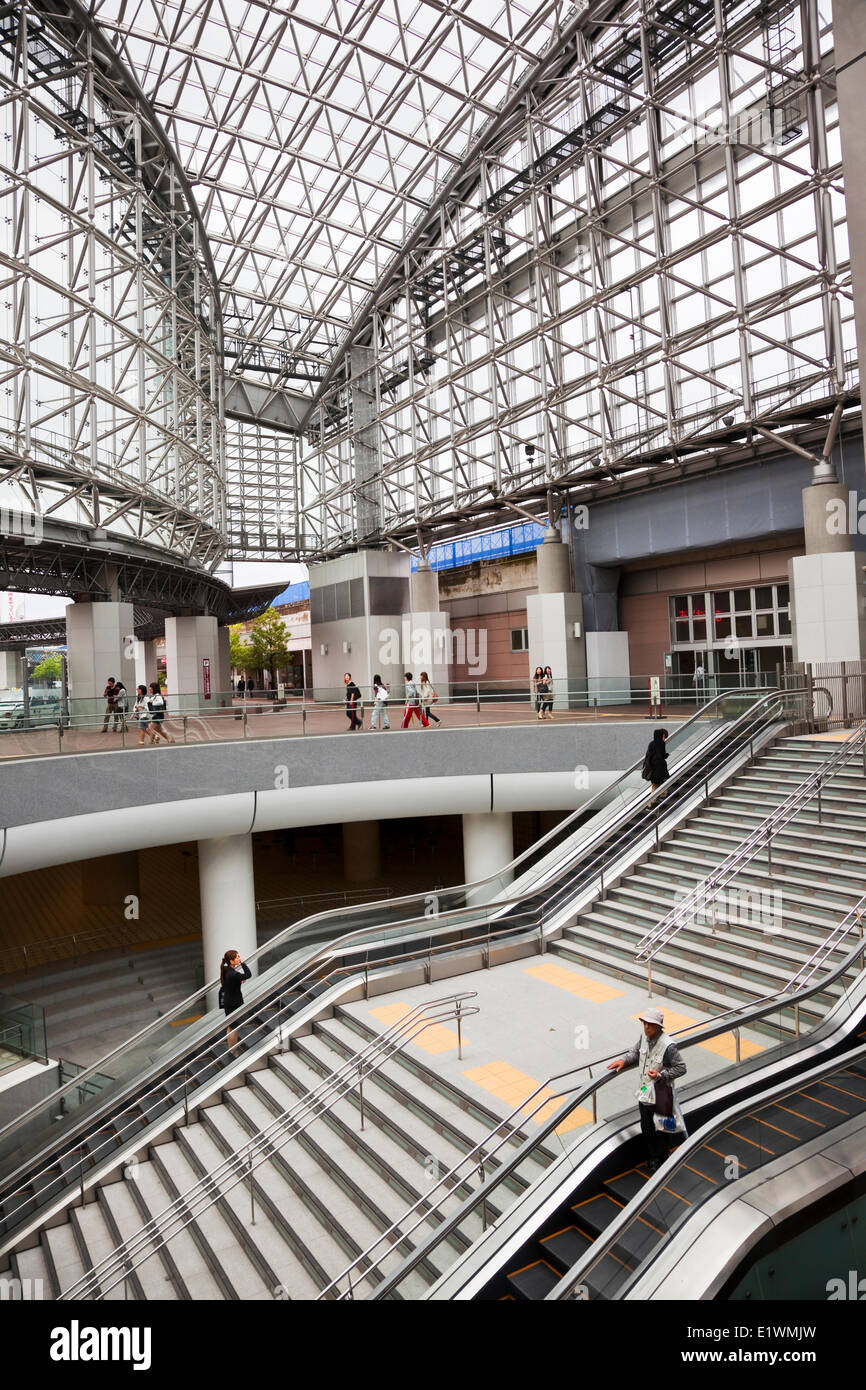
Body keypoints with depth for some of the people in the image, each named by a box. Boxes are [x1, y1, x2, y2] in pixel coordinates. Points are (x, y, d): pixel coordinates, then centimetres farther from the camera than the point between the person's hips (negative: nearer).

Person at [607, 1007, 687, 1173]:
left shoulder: (668, 1046, -27)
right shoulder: (644, 1037, -7)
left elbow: (681, 1068, -17)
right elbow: (636, 1051, 13)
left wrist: (660, 1075, -28)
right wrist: (624, 1060, -3)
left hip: (660, 1096, -6)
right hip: (644, 1093, 6)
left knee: (661, 1130, 14)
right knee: (646, 1129, 21)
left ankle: (661, 1160, 36)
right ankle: (651, 1158, 43)